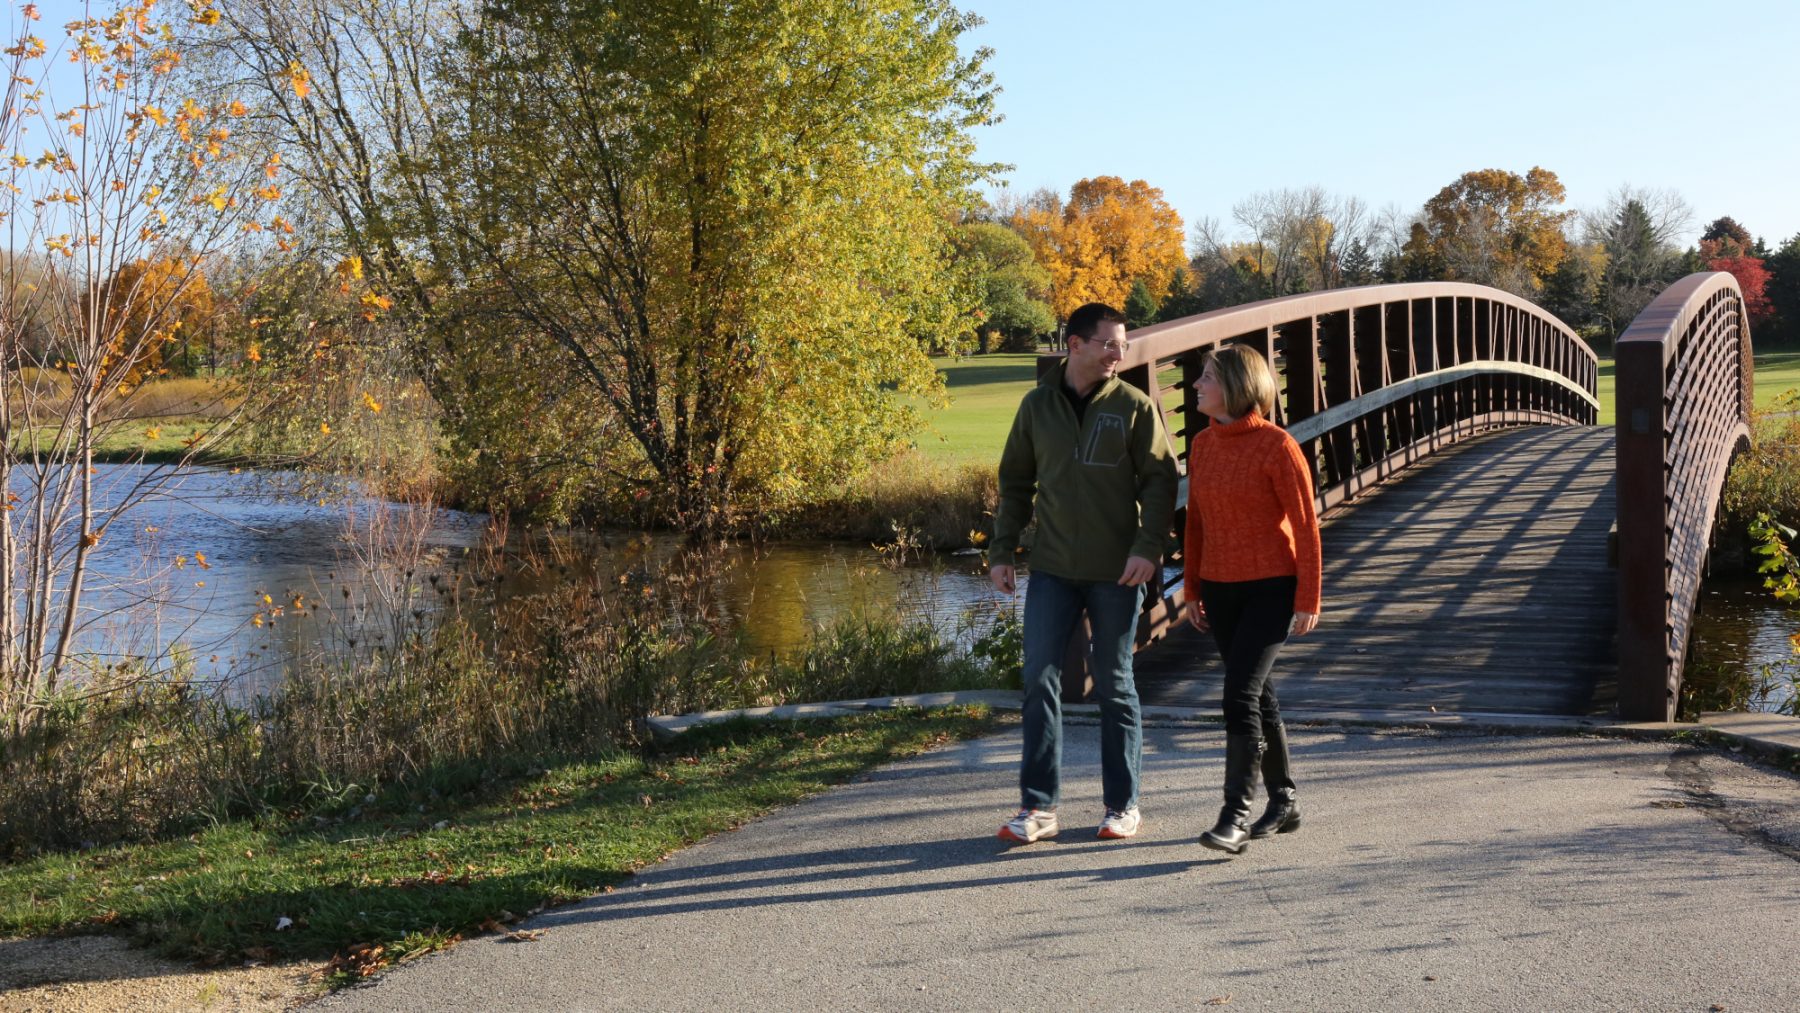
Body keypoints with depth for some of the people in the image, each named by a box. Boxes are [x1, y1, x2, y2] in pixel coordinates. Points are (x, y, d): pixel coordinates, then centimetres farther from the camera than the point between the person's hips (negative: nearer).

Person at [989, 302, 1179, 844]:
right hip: (1052, 569, 2)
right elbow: (1015, 482, 12)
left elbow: (1160, 481, -4)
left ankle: (1123, 805, 18)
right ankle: (1039, 807, 6)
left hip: (1116, 573, -2)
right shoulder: (1037, 404, 6)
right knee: (1040, 681, -2)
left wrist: (1148, 546, -17)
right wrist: (1002, 550, 5)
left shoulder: (1135, 406, -1)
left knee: (1114, 686, 7)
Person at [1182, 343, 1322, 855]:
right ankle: (1283, 803, 25)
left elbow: (1306, 525, -12)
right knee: (1257, 695, 13)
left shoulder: (1277, 446, -14)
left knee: (1240, 695, -15)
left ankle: (1235, 817, -11)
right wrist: (1192, 590, 12)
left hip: (1272, 588, -7)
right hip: (1221, 588, 7)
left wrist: (1308, 600, -12)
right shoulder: (1202, 445, 5)